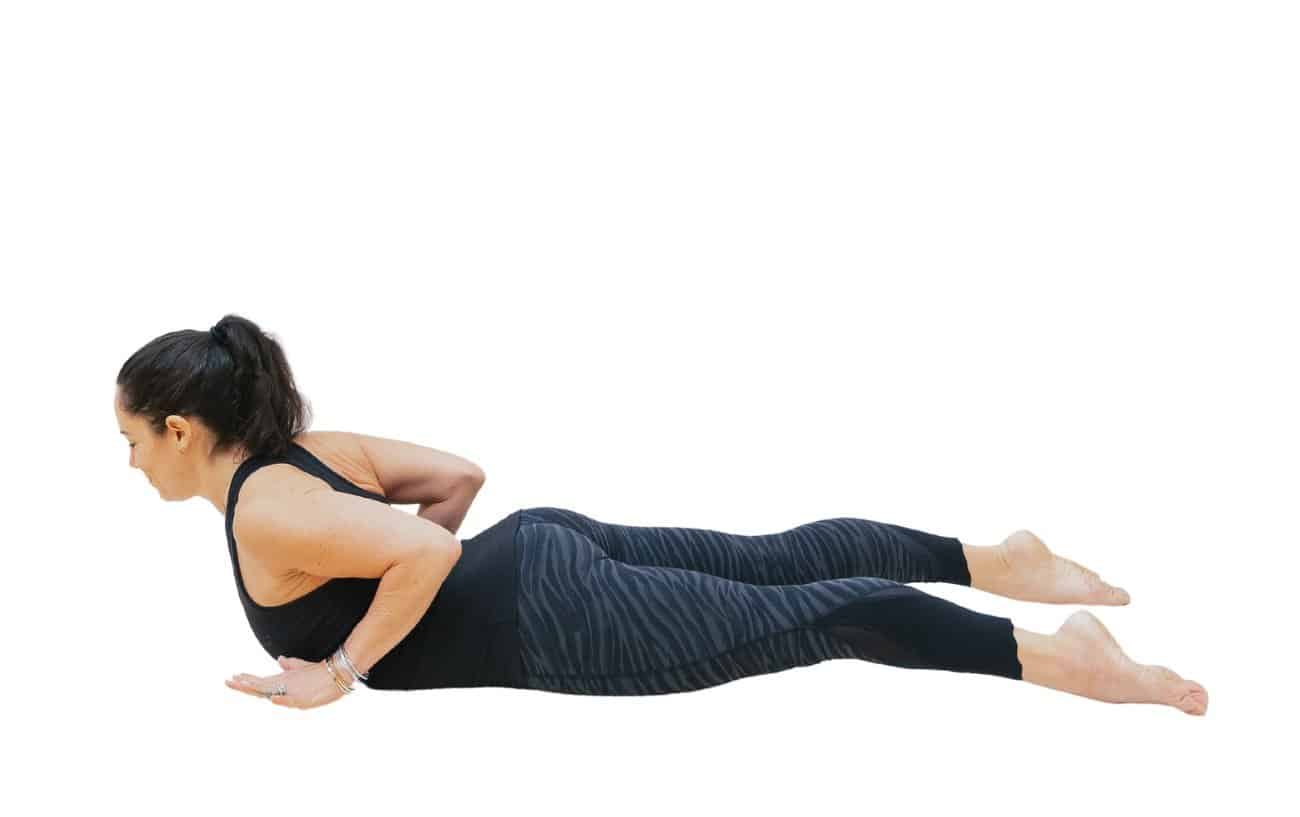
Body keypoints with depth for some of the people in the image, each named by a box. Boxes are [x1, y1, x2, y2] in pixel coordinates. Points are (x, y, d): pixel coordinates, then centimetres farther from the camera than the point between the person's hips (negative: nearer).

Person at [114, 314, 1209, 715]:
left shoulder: (263, 513, -18)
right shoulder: (307, 448, 10)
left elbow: (428, 553, -31)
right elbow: (462, 474, 18)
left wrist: (343, 669, -20)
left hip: (559, 623, -9)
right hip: (544, 550, 9)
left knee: (800, 619, -8)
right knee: (777, 560, 17)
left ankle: (1059, 652, -5)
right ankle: (995, 559, 23)